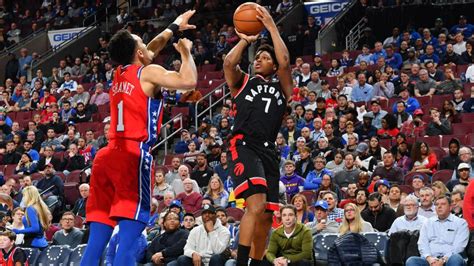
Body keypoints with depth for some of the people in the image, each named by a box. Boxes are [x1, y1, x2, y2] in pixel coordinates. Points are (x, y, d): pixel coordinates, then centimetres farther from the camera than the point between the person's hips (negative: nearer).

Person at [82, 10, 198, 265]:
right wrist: (186, 52, 6)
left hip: (107, 156, 7)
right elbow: (189, 81, -13)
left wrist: (175, 26, 52)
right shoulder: (149, 72, 0)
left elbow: (151, 49, 41)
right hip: (133, 155, -7)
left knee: (96, 241, 5)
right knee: (128, 239, -12)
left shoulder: (119, 73, 22)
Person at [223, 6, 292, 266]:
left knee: (265, 217, 5)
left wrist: (271, 27, 4)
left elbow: (285, 62, 1)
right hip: (244, 146, -4)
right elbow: (229, 62, -5)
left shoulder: (281, 88, 19)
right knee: (256, 203, -25)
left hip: (268, 151, 4)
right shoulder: (242, 82, 16)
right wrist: (245, 40, 8)